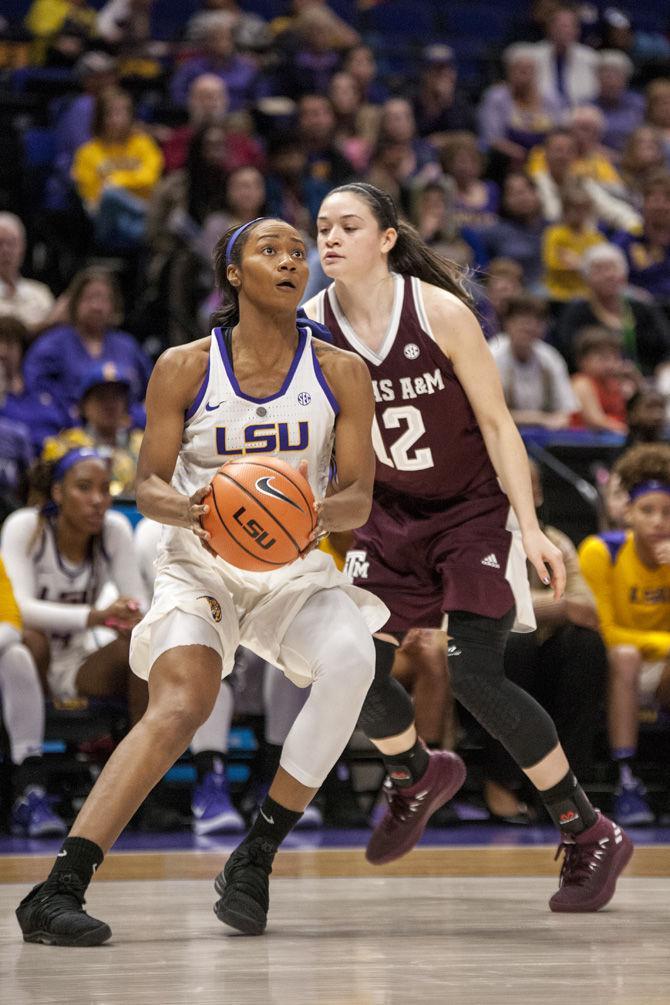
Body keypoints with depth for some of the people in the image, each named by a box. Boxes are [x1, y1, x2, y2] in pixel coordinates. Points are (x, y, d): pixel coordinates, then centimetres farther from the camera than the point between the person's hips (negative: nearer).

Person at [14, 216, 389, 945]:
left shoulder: (341, 374, 1)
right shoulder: (184, 368, -3)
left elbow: (358, 497, 0)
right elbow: (148, 487, -1)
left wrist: (319, 514, -24)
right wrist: (189, 508, -25)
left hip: (296, 568, 2)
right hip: (198, 565, -2)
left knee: (351, 662, -30)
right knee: (180, 706, -28)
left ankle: (255, 856, -16)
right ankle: (60, 887, -30)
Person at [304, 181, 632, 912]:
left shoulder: (439, 311, -18)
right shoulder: (310, 326, -8)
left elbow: (495, 422, -13)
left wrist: (530, 528, -17)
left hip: (473, 512, -4)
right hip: (390, 516, 4)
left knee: (472, 673, -17)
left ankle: (591, 837, -4)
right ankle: (414, 777, 33)